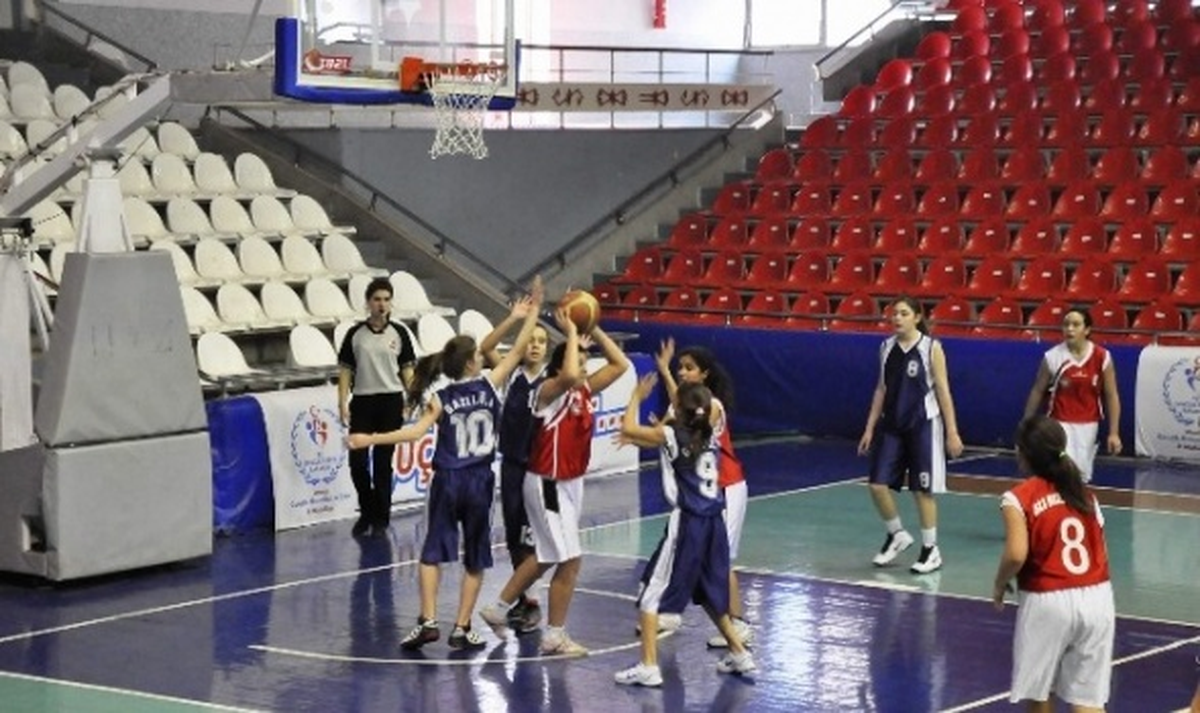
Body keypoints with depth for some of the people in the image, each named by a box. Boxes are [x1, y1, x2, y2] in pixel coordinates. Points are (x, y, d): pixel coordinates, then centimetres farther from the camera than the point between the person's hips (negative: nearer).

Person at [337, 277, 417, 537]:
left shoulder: (399, 334, 4)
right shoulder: (355, 334, 3)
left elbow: (407, 370, 6)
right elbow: (345, 370, 5)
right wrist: (342, 403, -2)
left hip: (391, 401, -1)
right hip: (362, 401, 1)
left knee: (383, 462, 2)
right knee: (357, 460, -4)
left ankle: (381, 518, 12)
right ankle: (366, 510, 18)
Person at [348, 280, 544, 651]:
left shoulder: (440, 399, -5)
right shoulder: (490, 384, -3)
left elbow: (417, 430, -17)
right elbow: (518, 350, 2)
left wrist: (372, 439, -15)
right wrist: (532, 312, 10)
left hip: (447, 480, 0)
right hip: (479, 481, 0)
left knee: (432, 553, 6)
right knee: (475, 560, 9)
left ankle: (428, 621, -7)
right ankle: (462, 628, 8)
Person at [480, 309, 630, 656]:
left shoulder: (584, 391, 4)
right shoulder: (550, 392, -18)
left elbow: (620, 364, 7)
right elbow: (569, 375, -41)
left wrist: (594, 331, -2)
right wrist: (572, 333, -29)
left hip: (570, 483, 9)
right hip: (548, 484, -9)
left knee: (546, 556, 20)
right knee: (570, 560, -5)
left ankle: (499, 608, 35)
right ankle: (554, 636, 6)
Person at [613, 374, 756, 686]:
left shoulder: (671, 435, -7)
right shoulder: (711, 435, 10)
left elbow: (627, 429, -1)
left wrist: (637, 396, 13)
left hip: (687, 523, -7)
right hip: (714, 522, 7)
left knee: (652, 595, 0)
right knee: (711, 594, 25)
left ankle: (649, 667, -7)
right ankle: (739, 654, 30)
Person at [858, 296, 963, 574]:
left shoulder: (931, 348, -8)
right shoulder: (887, 347, 6)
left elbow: (943, 391, -8)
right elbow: (882, 389, 12)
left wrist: (952, 432, -11)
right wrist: (870, 428, 10)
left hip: (923, 426, -5)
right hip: (892, 426, 5)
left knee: (923, 490, 0)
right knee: (877, 485, 0)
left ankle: (931, 550, 12)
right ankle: (897, 535, 22)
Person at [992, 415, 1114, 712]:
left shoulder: (1019, 498, -6)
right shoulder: (1085, 494, 12)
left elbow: (1017, 554, -19)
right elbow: (1101, 552, 12)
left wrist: (999, 585, -1)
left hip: (1048, 601, -5)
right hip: (1097, 597, 5)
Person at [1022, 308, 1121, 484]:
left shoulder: (1102, 358, -7)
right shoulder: (1053, 357, -10)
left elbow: (1112, 396, -1)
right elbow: (1037, 391, 2)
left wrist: (1114, 433, -4)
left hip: (1088, 425, 2)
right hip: (1060, 423, -2)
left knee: (1082, 475, 11)